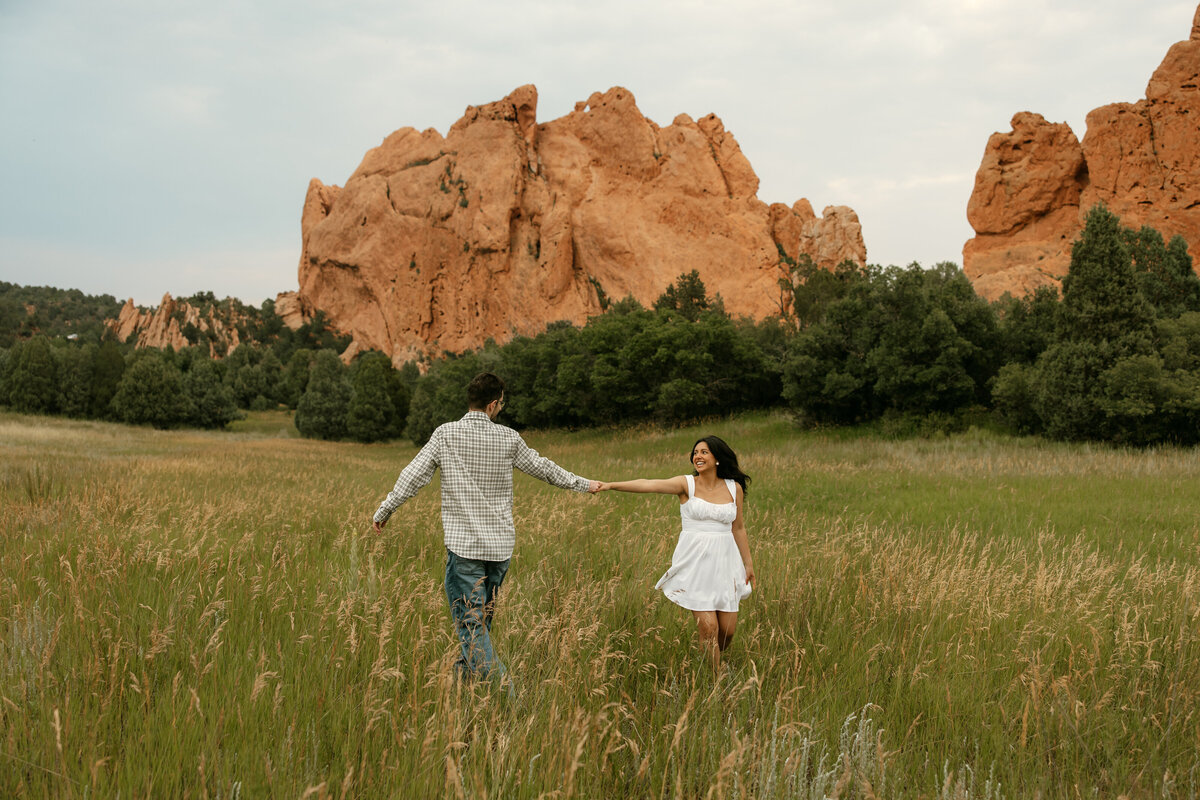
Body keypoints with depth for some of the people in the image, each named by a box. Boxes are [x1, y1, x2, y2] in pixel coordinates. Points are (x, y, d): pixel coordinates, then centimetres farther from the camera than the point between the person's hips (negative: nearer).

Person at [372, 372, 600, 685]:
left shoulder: (446, 434, -4)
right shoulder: (509, 439, 2)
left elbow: (413, 477, -3)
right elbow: (543, 468, 15)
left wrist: (384, 511, 10)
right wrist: (583, 484, 31)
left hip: (463, 546, -3)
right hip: (501, 546, 3)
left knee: (471, 626, -5)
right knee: (481, 621, 18)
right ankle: (465, 675, 30)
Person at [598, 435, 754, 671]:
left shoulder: (734, 488, 6)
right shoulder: (687, 484, -3)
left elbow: (738, 528, 14)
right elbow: (648, 485, -15)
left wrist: (748, 563, 16)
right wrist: (611, 485, -26)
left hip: (724, 562, 3)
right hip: (694, 561, -3)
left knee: (727, 629, 3)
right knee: (708, 628, -9)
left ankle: (716, 660, 32)